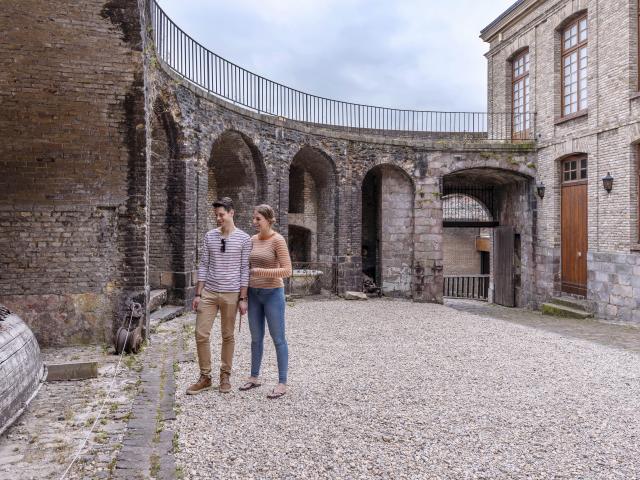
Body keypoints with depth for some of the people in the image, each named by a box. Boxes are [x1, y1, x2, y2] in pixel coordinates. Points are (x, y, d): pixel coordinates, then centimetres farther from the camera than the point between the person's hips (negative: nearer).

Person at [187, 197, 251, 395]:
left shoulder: (244, 238, -3)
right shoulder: (210, 236, 6)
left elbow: (245, 270, -3)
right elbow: (203, 266, 7)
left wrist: (243, 298, -6)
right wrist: (198, 294, 3)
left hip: (230, 295, -3)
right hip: (208, 293, 3)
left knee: (227, 336, 8)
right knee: (201, 334, 0)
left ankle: (225, 376, 22)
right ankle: (205, 377, 14)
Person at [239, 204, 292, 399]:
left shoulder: (278, 240, -13)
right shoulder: (253, 240, 8)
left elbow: (287, 271, -17)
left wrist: (263, 272, -25)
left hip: (273, 294, -6)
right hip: (254, 294, 7)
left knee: (278, 339, 0)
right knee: (256, 337, 14)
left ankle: (282, 383, 8)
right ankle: (254, 377, 28)